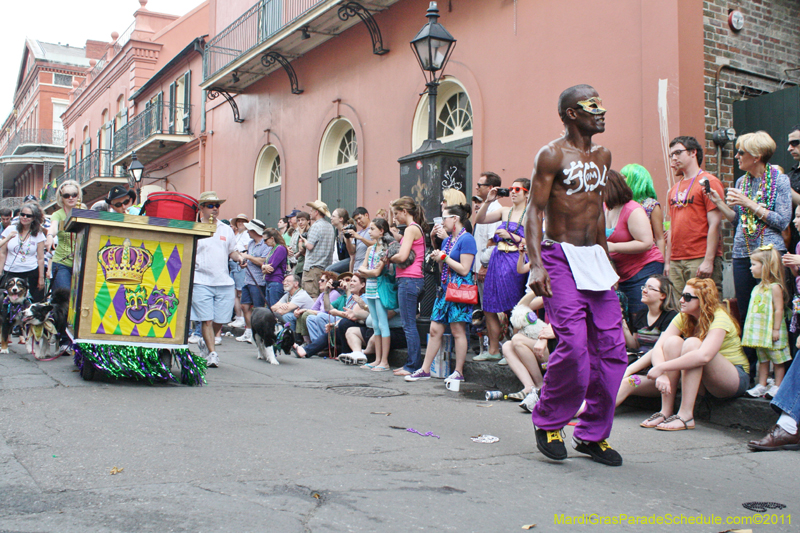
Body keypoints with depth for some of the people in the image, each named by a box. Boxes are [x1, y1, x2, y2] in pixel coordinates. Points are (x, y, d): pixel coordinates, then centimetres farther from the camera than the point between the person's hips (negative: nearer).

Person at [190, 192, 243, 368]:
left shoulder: (226, 229, 15)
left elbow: (232, 251, 20)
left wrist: (239, 257, -1)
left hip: (224, 282, 3)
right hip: (201, 281, -3)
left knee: (220, 320, 5)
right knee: (206, 320, -6)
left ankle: (205, 342, 32)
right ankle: (212, 353, 4)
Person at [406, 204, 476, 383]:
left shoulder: (466, 239, -10)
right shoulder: (447, 240, 17)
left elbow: (464, 269, -16)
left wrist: (444, 257, -10)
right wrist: (438, 258, 3)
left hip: (459, 289, -8)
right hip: (445, 288, 8)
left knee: (458, 331, -2)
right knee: (435, 330, 7)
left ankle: (459, 372, 7)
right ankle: (425, 370, 11)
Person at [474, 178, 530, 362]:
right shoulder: (505, 211, 15)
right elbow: (479, 220, 11)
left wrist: (511, 236, -16)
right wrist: (487, 201, 0)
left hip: (515, 263, -6)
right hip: (498, 261, 6)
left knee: (514, 310, -6)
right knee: (489, 308, 7)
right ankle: (493, 350, 16)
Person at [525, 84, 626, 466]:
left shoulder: (603, 156, 17)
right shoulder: (552, 155, -5)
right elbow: (535, 211, -10)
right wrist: (535, 265, -21)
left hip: (595, 261, 7)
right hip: (560, 259, -7)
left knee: (611, 347, 1)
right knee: (574, 344, -17)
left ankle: (592, 434, 14)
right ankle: (547, 423, 6)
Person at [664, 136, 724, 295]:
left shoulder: (708, 182, -2)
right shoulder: (674, 189, 19)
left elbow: (714, 224, -9)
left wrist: (708, 261, -16)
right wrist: (667, 262, 16)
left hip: (700, 261, -6)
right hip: (676, 262, 7)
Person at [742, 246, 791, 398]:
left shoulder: (775, 287, -12)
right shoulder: (757, 288, 12)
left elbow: (778, 310, -15)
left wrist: (776, 329, -18)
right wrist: (748, 328, 17)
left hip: (771, 332, -8)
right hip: (759, 332, 8)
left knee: (777, 360, 2)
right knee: (762, 360, 12)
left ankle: (777, 387, 8)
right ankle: (761, 386, 16)